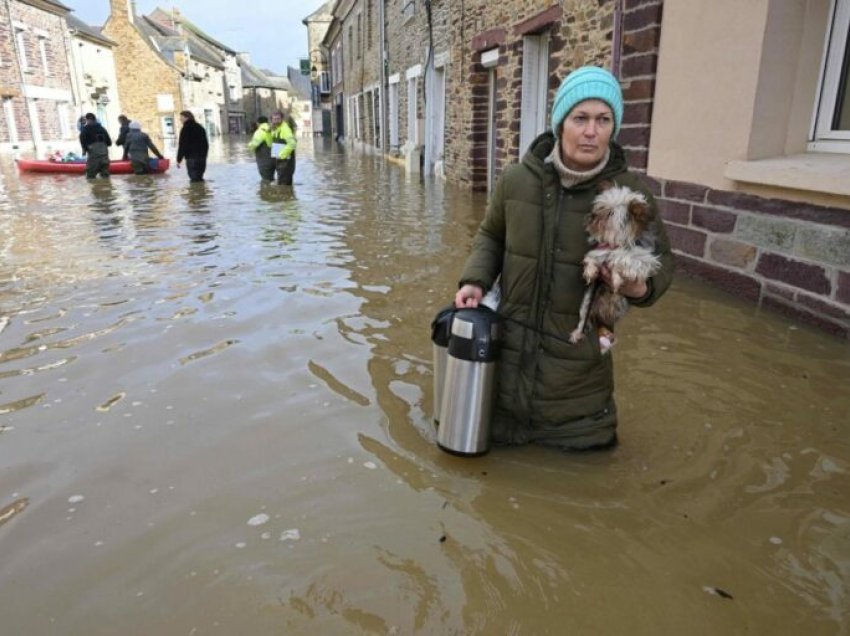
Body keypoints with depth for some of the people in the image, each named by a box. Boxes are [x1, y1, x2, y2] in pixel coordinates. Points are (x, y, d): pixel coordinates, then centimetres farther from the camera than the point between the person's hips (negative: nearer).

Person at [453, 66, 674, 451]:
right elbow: (491, 237, 10)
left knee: (579, 438, 16)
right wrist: (475, 280, -6)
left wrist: (641, 288, -23)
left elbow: (660, 259, -1)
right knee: (494, 432, 18)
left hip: (577, 352, -1)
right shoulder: (516, 180, -7)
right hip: (512, 341, 2)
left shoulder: (629, 192, -12)